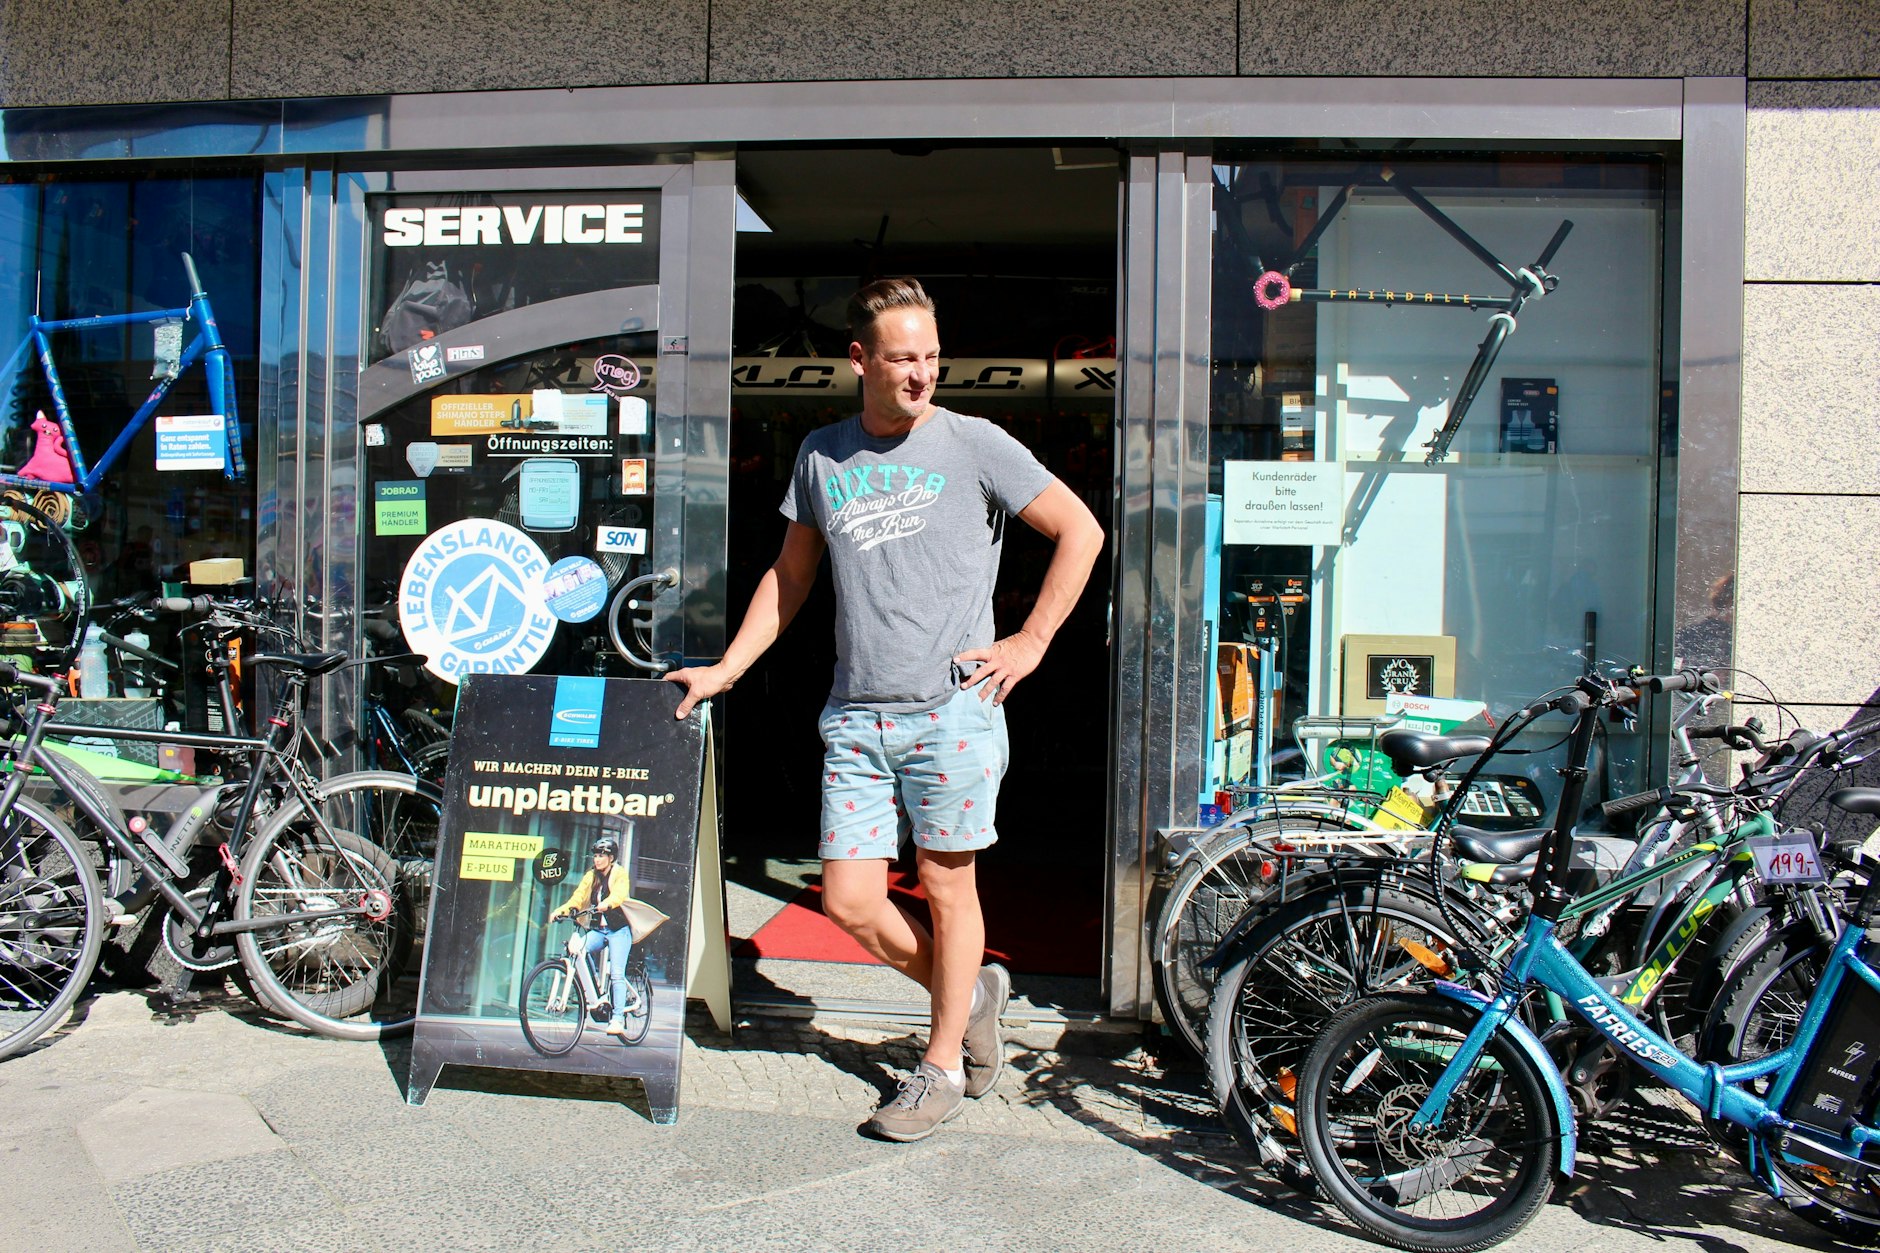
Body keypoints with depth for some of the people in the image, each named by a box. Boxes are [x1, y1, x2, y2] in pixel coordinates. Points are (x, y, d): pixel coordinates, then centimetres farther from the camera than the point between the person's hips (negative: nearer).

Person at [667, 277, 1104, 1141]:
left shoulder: (973, 444, 0)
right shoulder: (822, 455, 13)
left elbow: (1081, 530, 3)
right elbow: (789, 578, 21)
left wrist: (1030, 642, -2)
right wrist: (726, 668, 15)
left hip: (952, 708, -4)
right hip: (856, 717, 4)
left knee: (947, 887, 4)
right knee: (850, 902, 3)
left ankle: (942, 1066, 23)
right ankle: (969, 991, 29)